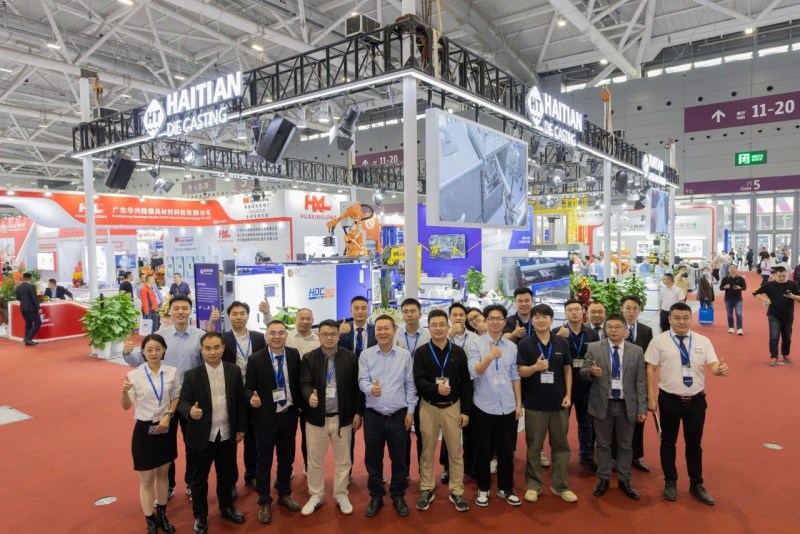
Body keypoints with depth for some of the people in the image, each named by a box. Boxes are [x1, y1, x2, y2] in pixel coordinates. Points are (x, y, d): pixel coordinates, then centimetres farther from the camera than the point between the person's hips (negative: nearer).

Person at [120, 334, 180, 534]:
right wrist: (124, 391, -29)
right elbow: (126, 406, -9)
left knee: (162, 473, 17)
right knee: (146, 479, 6)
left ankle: (162, 515, 34)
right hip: (144, 429, -2)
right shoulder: (134, 375, -10)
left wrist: (168, 416, -11)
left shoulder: (172, 372, -5)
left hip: (166, 427, 2)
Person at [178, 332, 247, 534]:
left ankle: (227, 508, 40)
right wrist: (190, 411, -33)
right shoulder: (191, 375, -8)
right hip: (201, 436, -2)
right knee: (199, 478, 12)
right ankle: (200, 516, 32)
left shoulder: (234, 371, -2)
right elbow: (182, 402, -10)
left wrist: (241, 428, 5)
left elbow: (240, 400, 3)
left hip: (227, 434, 2)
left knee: (226, 474, 18)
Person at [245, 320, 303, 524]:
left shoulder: (294, 355, -3)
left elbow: (298, 381, 6)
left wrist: (301, 404, -2)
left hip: (289, 415, 3)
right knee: (264, 461, 11)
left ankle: (284, 495, 39)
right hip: (265, 417, -3)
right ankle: (264, 502, 30)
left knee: (286, 458, 18)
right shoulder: (255, 359, -12)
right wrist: (252, 398, -29)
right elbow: (248, 388, -9)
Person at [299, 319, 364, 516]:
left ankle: (341, 495, 30)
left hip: (342, 417, 0)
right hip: (316, 417, 0)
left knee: (343, 460, 12)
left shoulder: (350, 357, -3)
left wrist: (358, 412, -1)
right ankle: (315, 496, 30)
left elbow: (356, 386, 0)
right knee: (315, 460, 12)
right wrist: (309, 396, -33)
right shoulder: (308, 358, -3)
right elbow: (304, 383, -11)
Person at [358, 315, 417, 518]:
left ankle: (398, 496, 29)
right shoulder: (366, 354, -2)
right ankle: (376, 496, 29)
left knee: (399, 458, 10)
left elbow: (410, 385, 3)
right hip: (373, 415, 0)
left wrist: (410, 411, 1)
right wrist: (371, 389, -30)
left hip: (399, 415, 0)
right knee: (373, 458, 11)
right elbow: (362, 380, -8)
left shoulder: (405, 355, 0)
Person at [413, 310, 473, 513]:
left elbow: (466, 383, 2)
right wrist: (435, 388, -29)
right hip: (428, 407, -1)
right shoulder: (421, 352, -3)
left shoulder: (458, 352, 0)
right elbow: (418, 380, -11)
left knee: (455, 451, 7)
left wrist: (466, 410, -1)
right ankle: (426, 490, 23)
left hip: (453, 407, 1)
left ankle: (456, 491, 21)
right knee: (427, 451, 9)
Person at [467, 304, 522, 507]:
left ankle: (505, 489, 29)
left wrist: (519, 403, 6)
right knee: (483, 451, 9)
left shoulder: (512, 346, 6)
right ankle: (483, 489, 26)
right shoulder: (475, 344, -6)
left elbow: (515, 376, 9)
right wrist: (490, 357, -38)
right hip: (483, 407, -3)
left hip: (507, 407, 3)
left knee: (507, 451, 13)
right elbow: (474, 371, -21)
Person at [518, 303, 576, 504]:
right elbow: (521, 371, -7)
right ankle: (534, 485, 20)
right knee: (534, 446, 8)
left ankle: (560, 486, 24)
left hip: (558, 402, 3)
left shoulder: (562, 342, 3)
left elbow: (567, 369, 8)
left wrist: (568, 394, 1)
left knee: (561, 445, 11)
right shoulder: (525, 344, -5)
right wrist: (535, 367, -27)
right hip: (534, 403, -2)